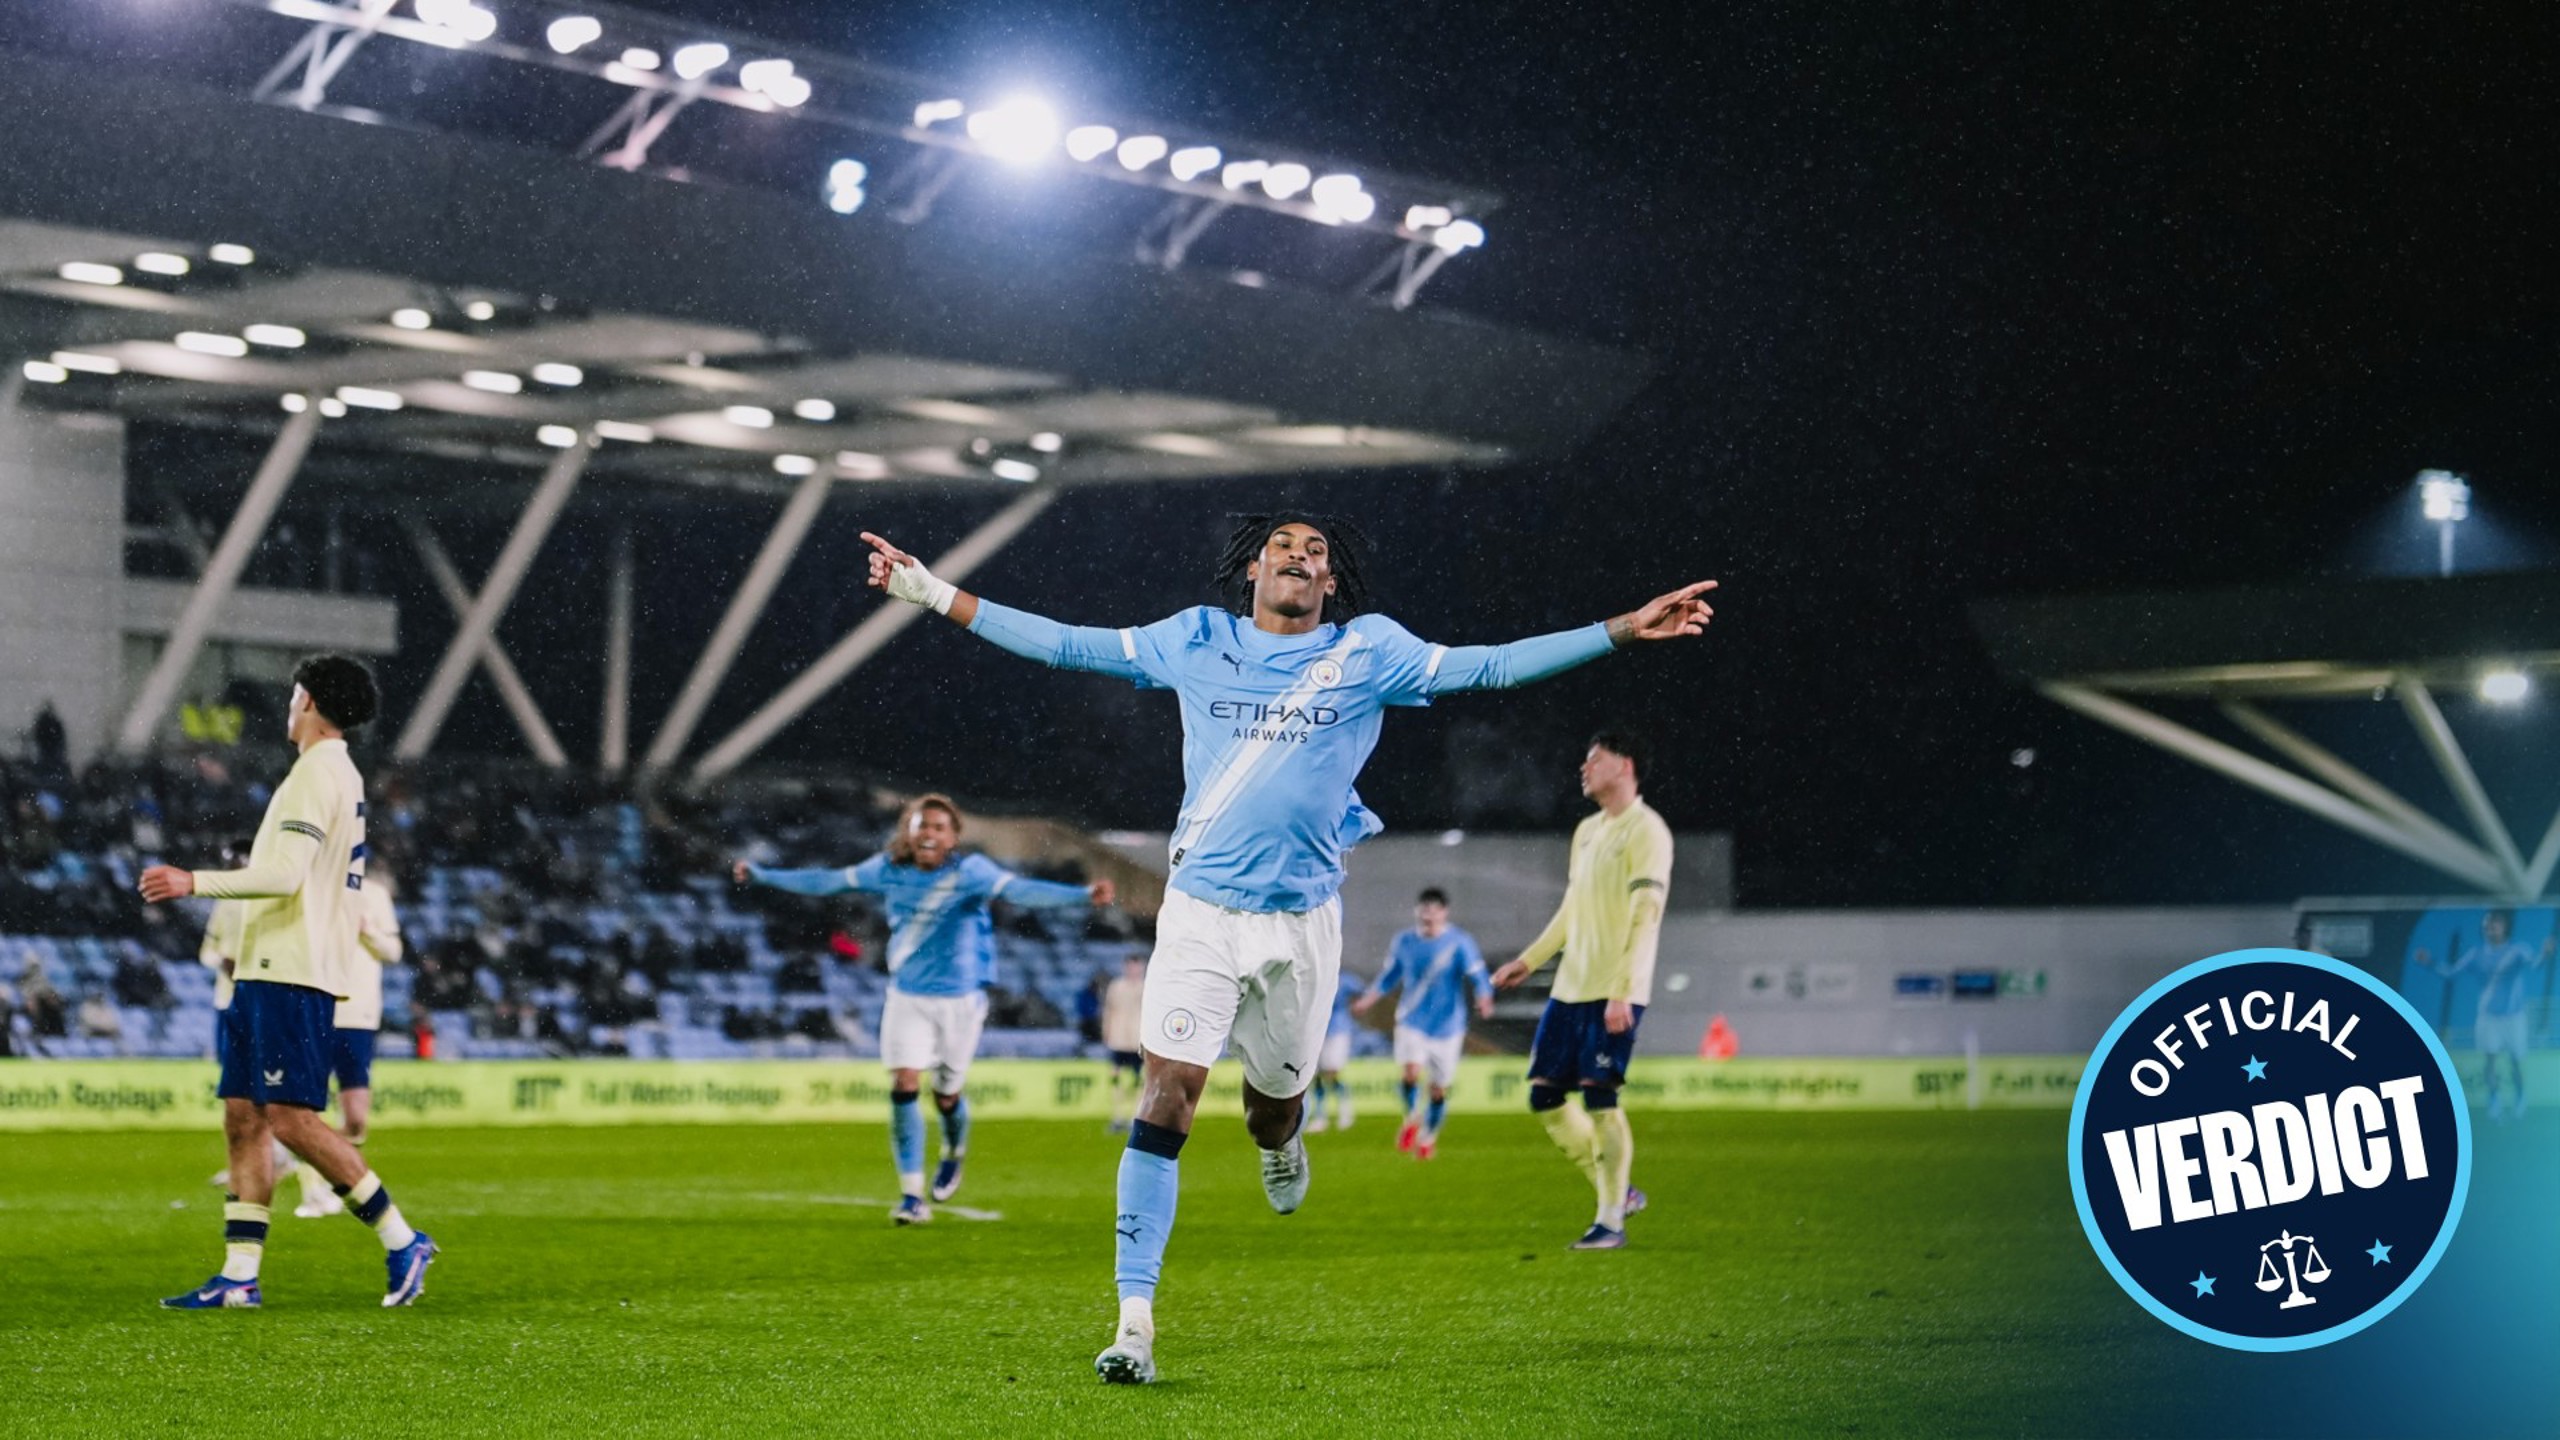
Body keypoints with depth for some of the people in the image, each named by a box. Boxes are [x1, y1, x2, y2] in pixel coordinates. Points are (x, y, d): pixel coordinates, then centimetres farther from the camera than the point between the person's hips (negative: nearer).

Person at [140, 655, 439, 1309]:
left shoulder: (317, 772, -11)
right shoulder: (345, 776, 21)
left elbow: (284, 874, -21)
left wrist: (194, 882, -16)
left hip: (289, 973, -10)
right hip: (268, 969, 10)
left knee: (290, 1116, -13)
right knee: (242, 1118, 6)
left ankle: (402, 1241, -8)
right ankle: (238, 1277, 3)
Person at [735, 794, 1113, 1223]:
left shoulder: (971, 871, -15)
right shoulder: (889, 870, -4)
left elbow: (1020, 890, -28)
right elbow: (828, 882, 6)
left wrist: (1082, 895, -44)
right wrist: (763, 876, 10)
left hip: (959, 999, -2)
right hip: (906, 998, 2)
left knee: (946, 1095, 9)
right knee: (903, 1087, -11)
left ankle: (954, 1155, 44)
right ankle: (912, 1196, -7)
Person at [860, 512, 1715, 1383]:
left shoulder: (1366, 652, 3)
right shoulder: (1197, 642, 4)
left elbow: (1486, 668, -1)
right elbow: (1065, 646, 7)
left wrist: (1625, 630, -8)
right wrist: (933, 593, 3)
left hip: (1303, 918, 1)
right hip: (1200, 909, -1)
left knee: (1274, 1102, 12)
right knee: (1168, 1092, -13)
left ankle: (1280, 1144, 54)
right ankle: (1135, 1318, -14)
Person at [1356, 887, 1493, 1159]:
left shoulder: (1459, 943, -8)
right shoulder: (1404, 943, 1)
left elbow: (1477, 976, -14)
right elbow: (1390, 974, 17)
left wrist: (1484, 1000, -33)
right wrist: (1369, 999, 10)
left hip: (1446, 1027, -1)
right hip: (1412, 1022, 1)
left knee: (1439, 1089, 5)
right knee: (1411, 1071, -22)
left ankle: (1429, 1137, 29)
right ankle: (1412, 1120, 5)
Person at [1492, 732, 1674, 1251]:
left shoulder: (1647, 832, -10)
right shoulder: (1586, 831, 17)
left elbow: (1645, 916, -17)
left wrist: (1621, 992, -23)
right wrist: (1528, 961, 22)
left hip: (1615, 994, -9)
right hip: (1570, 989, 9)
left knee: (1599, 1098, -12)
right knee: (1545, 1096, 5)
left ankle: (1611, 1221, -3)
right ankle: (1618, 1192, 17)